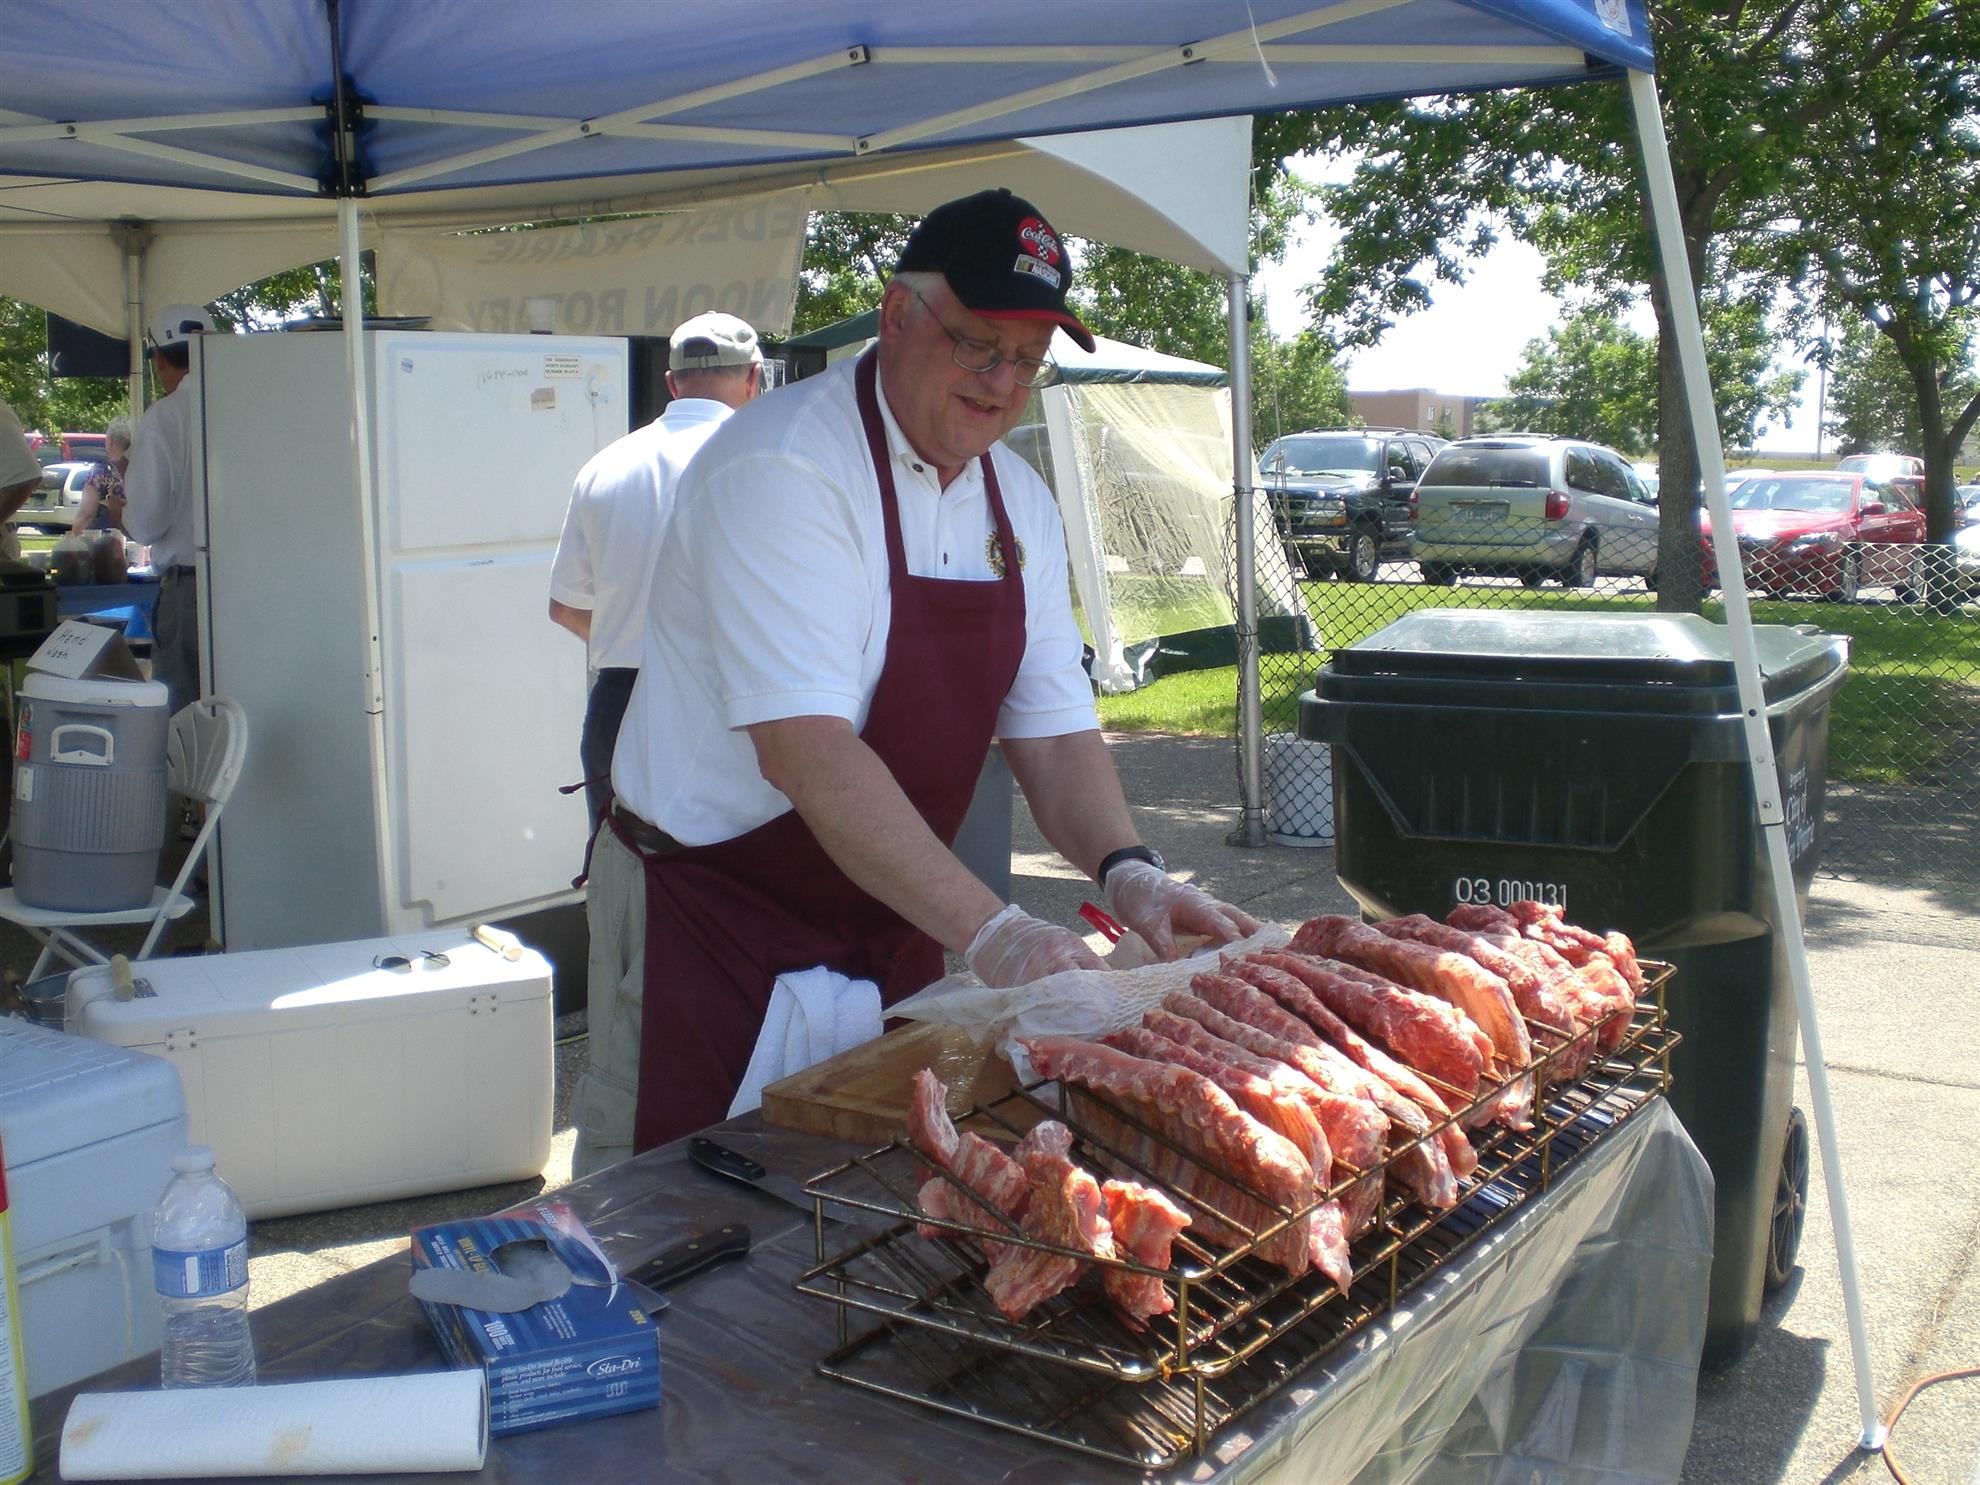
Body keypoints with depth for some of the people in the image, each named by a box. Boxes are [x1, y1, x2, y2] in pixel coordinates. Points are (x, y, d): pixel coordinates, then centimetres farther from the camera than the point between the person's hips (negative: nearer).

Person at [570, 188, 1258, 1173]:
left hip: (894, 926, 7)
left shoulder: (1019, 506, 3)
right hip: (710, 919, -7)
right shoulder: (782, 470, -21)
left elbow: (1052, 730, 3)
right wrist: (985, 929, -35)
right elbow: (806, 750, -30)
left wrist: (1125, 869, -16)